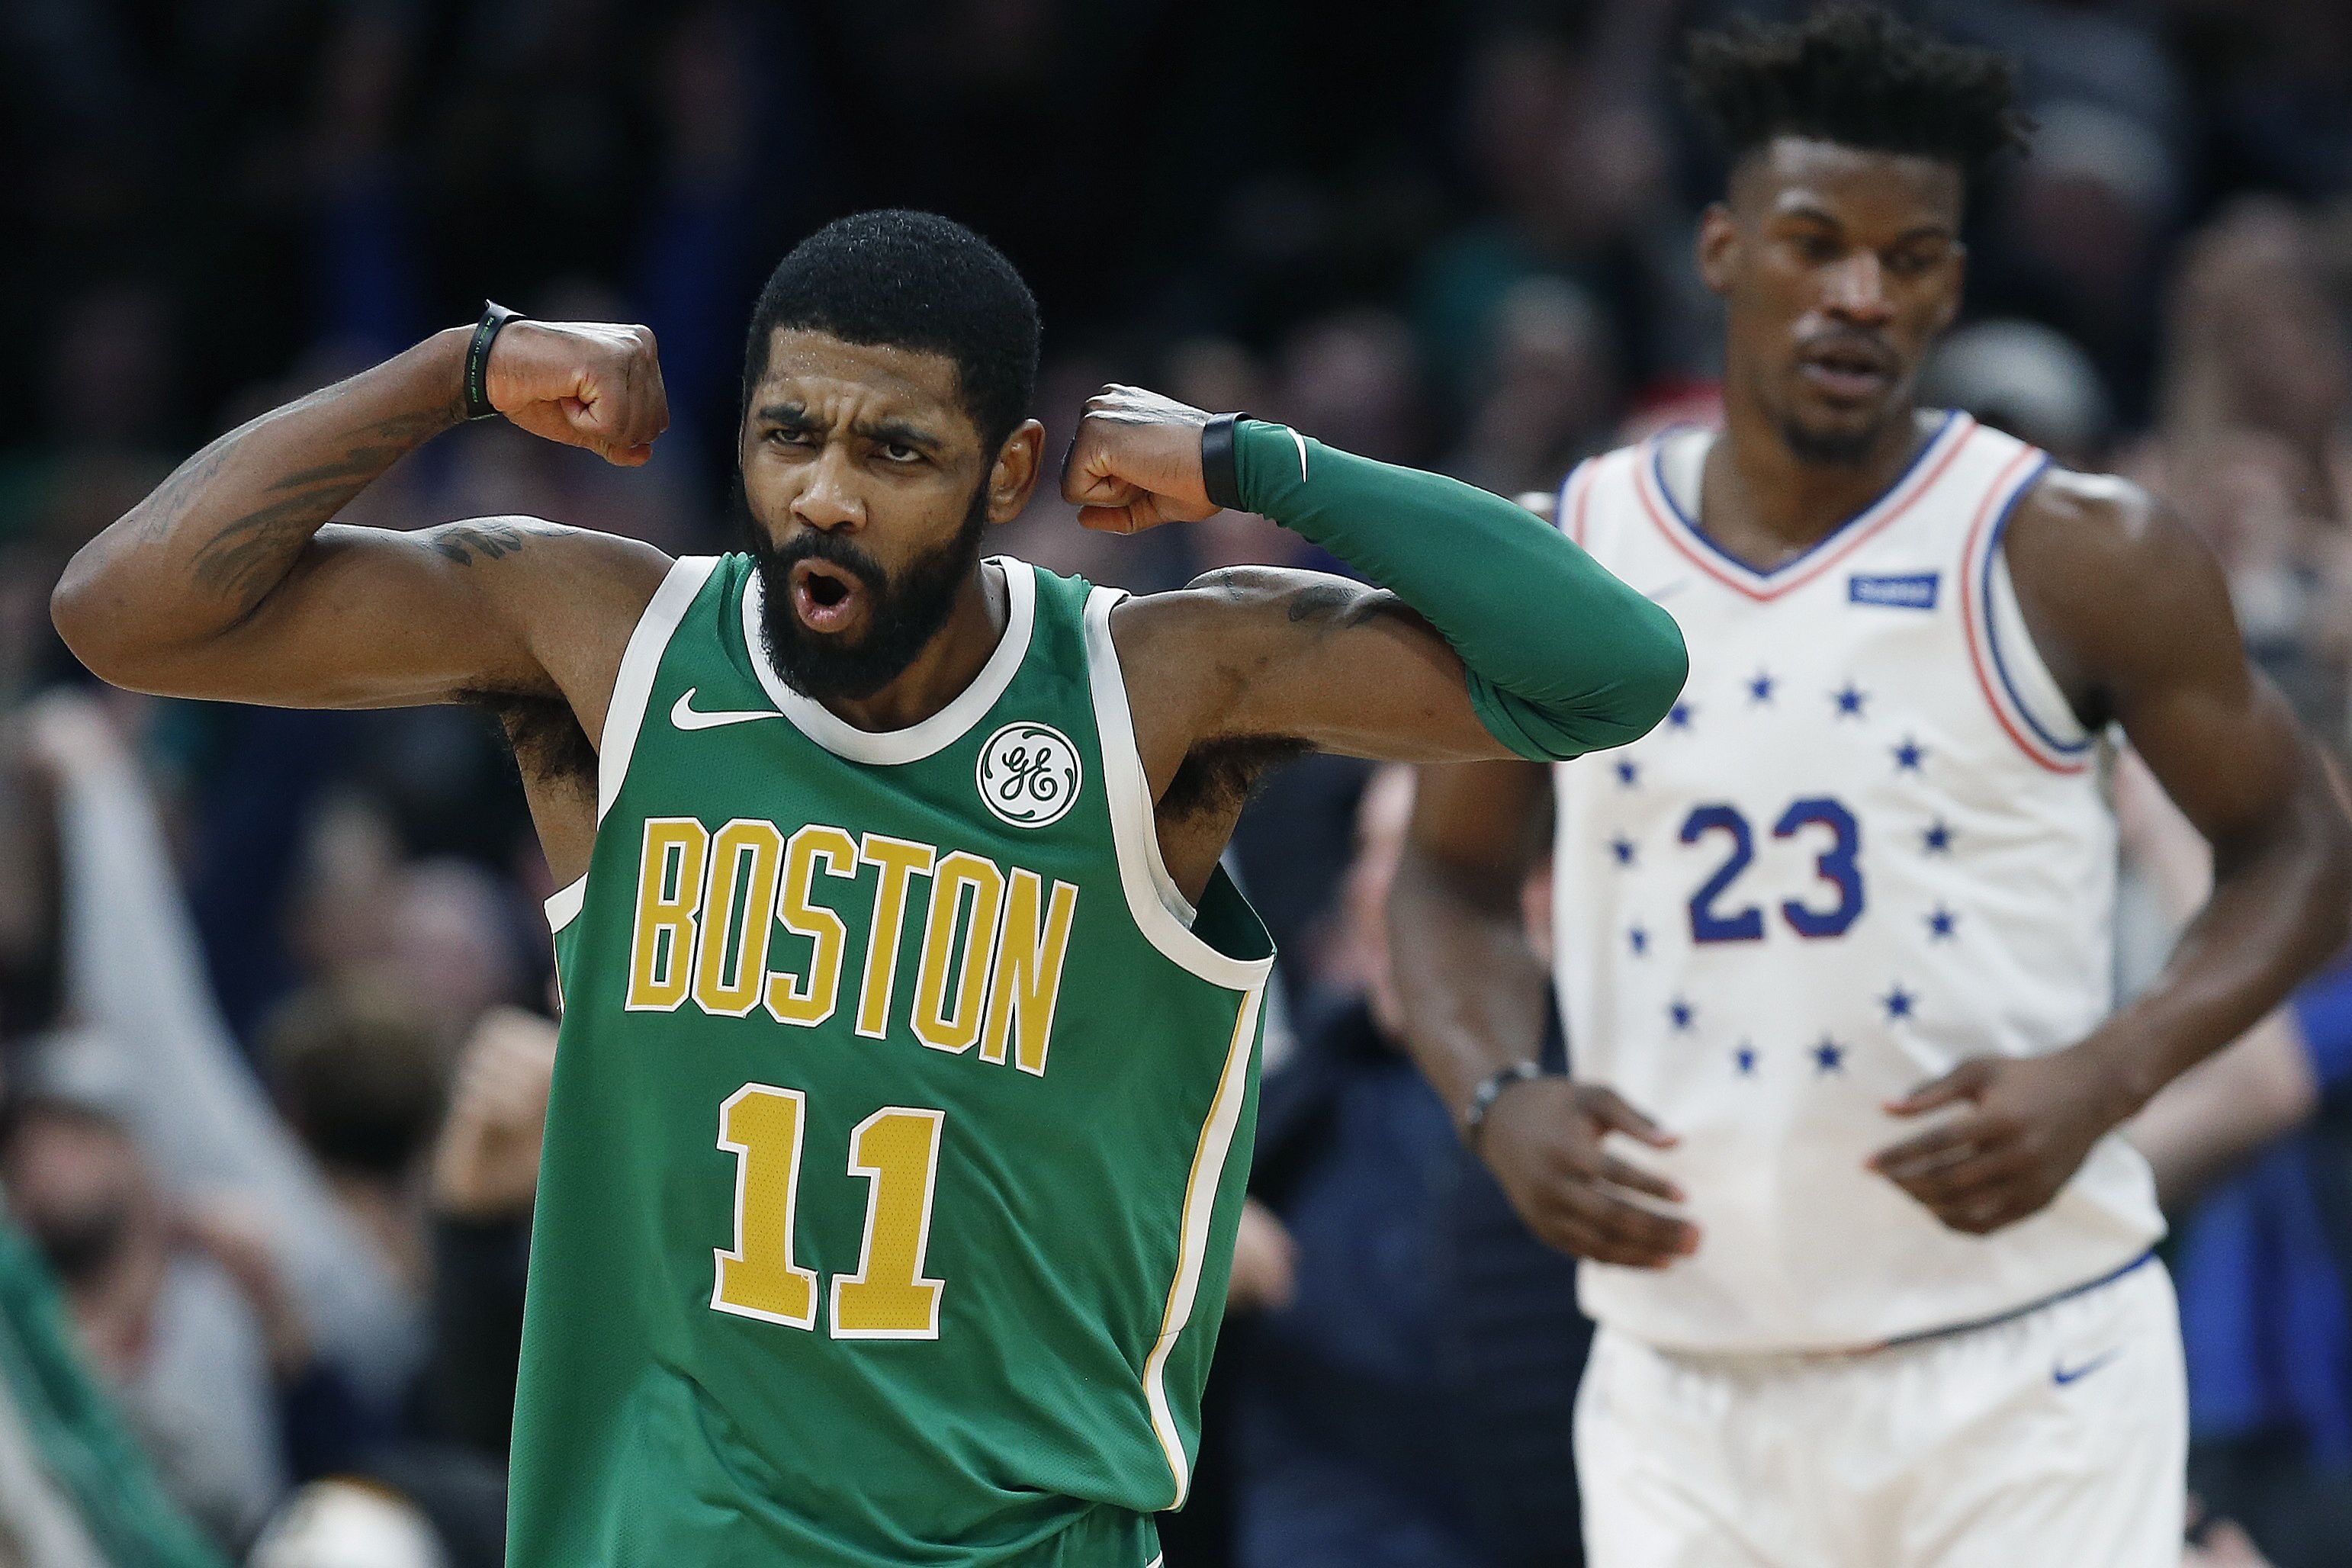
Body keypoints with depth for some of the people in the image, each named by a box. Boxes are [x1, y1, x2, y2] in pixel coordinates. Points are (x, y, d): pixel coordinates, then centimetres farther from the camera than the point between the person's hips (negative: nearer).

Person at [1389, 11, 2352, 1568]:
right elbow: (1456, 877, 19)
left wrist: (2104, 1078, -13)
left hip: (2023, 1370, -3)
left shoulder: (2077, 557, -3)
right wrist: (1499, 1101, -2)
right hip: (1686, 1371, 3)